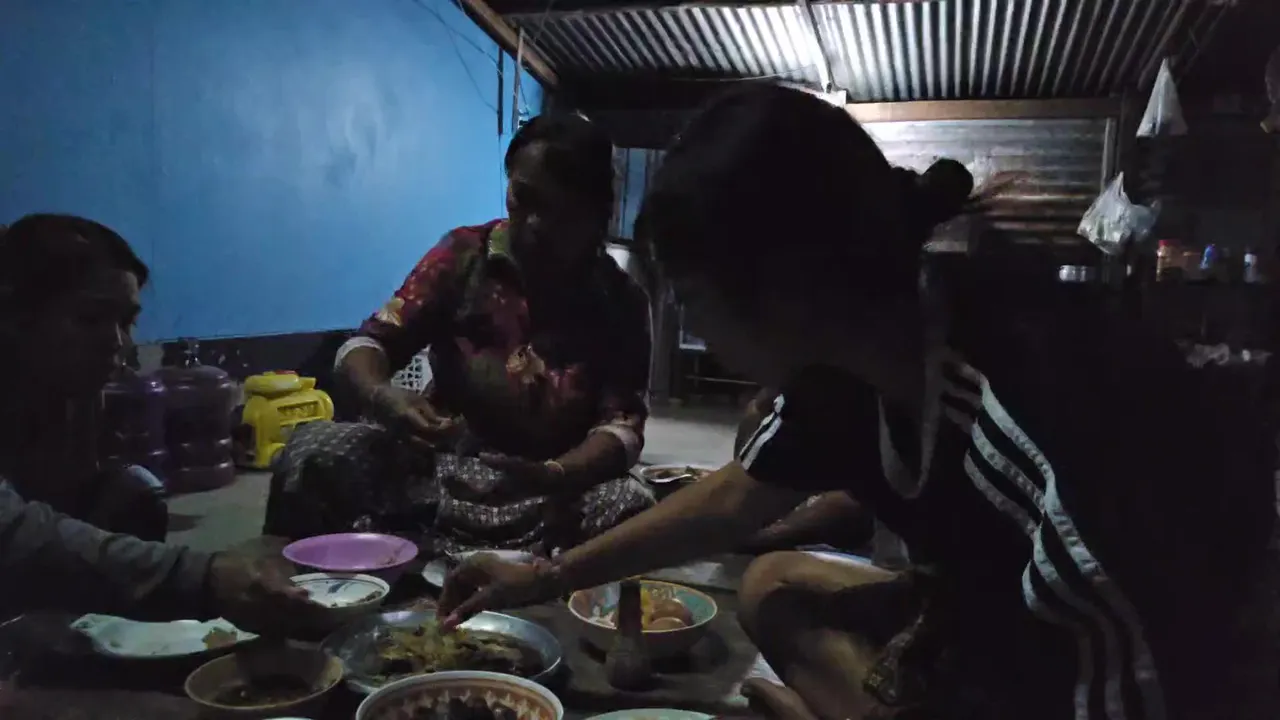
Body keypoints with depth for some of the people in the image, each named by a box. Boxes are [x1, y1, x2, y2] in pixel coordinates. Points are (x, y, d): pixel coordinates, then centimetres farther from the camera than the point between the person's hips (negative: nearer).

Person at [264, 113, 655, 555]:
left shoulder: (620, 302, -3)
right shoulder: (464, 255, -1)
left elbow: (623, 424, -12)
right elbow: (372, 340, -4)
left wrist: (553, 476, -34)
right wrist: (381, 397, -30)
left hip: (555, 486, 1)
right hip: (440, 463, 0)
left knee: (635, 510, -32)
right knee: (314, 450, -26)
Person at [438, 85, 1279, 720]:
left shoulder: (1053, 425, -38)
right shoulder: (857, 346, -13)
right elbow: (737, 499, 3)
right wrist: (550, 577, 9)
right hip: (1009, 625, 7)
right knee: (776, 592, 8)